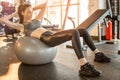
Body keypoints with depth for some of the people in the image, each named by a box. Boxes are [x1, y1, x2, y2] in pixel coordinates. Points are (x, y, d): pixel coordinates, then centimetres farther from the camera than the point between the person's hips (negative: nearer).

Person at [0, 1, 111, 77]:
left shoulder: (36, 20, 27)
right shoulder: (20, 26, 10)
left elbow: (44, 5, 37)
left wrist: (32, 8, 33)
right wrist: (14, 14, 14)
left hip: (52, 35, 8)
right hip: (47, 39, -8)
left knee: (83, 30, -1)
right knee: (75, 33, -33)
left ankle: (98, 54, 11)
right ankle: (84, 66, -42)